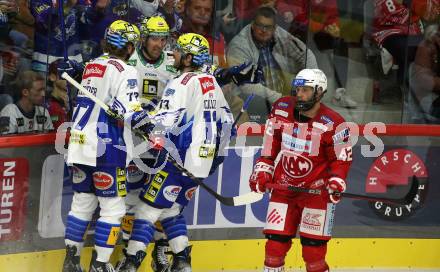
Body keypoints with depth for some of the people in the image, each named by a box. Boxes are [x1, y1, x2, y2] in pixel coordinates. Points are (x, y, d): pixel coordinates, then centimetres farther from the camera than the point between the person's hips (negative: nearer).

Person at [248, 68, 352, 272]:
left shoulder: (332, 124, -14)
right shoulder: (280, 110, -2)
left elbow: (342, 157, -4)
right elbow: (271, 144, 10)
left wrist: (337, 181, -18)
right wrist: (262, 171, 5)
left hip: (316, 190, -4)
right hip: (283, 187, 4)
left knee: (313, 246, -5)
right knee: (275, 242, 3)